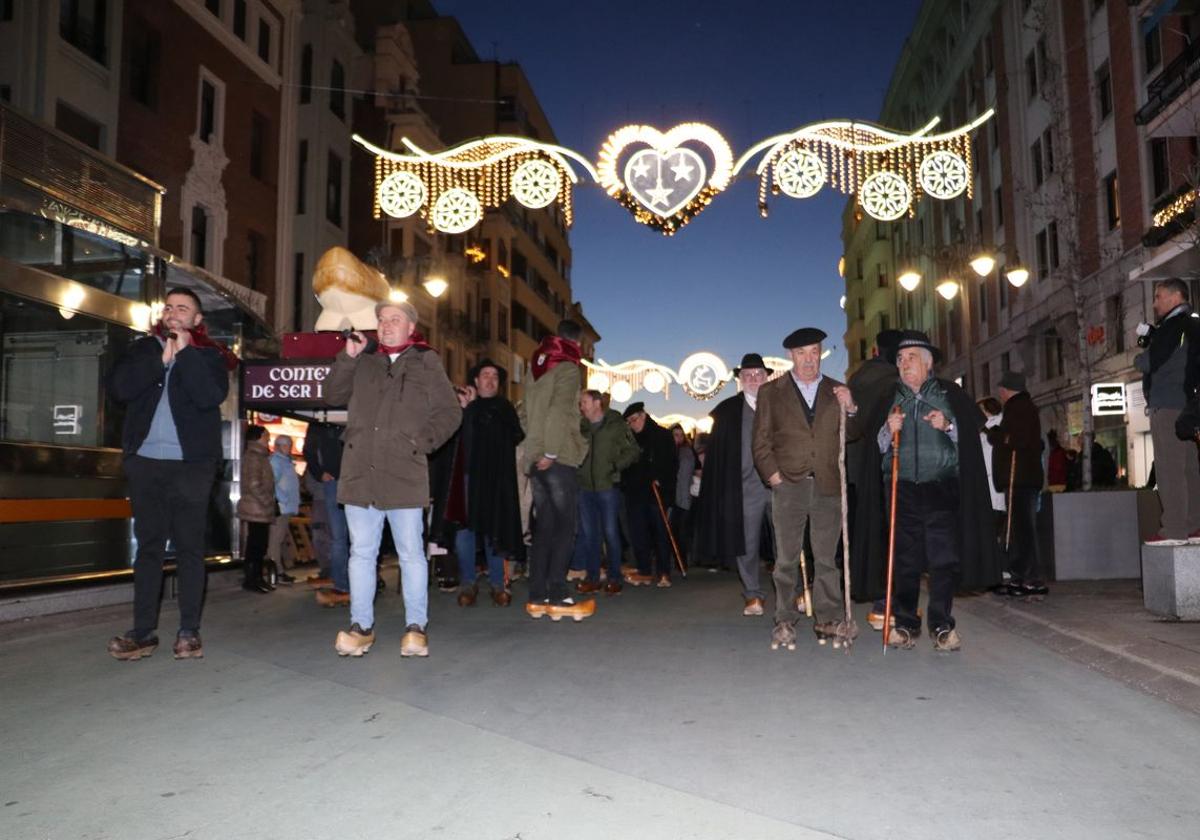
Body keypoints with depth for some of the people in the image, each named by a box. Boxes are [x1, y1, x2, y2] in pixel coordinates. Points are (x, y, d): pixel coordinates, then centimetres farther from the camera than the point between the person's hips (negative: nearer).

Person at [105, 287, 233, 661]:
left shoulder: (209, 356, 5)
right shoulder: (143, 349, 14)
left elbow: (211, 396, -13)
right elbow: (118, 388, -3)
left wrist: (185, 352, -11)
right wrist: (161, 359, -10)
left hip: (190, 463, -3)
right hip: (145, 461, 3)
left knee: (189, 546, 0)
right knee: (148, 544, 5)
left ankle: (189, 631, 4)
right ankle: (143, 631, 9)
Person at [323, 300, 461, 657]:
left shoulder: (426, 363, 8)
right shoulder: (363, 363, 16)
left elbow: (450, 412, 6)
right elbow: (333, 395, 14)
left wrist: (421, 442, -5)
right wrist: (347, 356, 4)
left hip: (404, 474, -3)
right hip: (360, 473, 3)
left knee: (411, 552, 1)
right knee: (361, 552, 7)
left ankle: (415, 627, 9)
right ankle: (361, 627, 15)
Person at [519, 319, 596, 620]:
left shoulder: (539, 370, 18)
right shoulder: (568, 368, -5)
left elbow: (524, 414, 18)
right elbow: (559, 411, -18)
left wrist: (537, 445, 15)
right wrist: (551, 452, -18)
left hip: (535, 459, 7)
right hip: (557, 459, -7)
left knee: (544, 527, 9)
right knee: (565, 527, -5)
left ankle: (537, 597, 8)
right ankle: (557, 596, -8)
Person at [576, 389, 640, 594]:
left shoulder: (616, 425, -1)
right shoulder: (580, 426, 10)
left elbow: (633, 451, 0)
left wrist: (616, 465, -11)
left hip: (608, 486, -4)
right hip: (585, 487, 4)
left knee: (610, 532, 1)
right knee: (588, 533, 7)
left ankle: (614, 578, 11)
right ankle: (592, 577, 15)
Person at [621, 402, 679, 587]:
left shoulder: (663, 436, 2)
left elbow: (670, 463, -4)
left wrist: (661, 480, -17)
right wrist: (625, 484, 3)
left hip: (657, 492, -4)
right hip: (635, 493, 4)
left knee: (660, 532, -3)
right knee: (638, 534, 2)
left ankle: (664, 572, 2)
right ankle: (645, 572, 9)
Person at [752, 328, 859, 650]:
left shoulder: (837, 391, 14)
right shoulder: (771, 392, 9)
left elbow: (853, 435, 13)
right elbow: (761, 442, 7)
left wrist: (850, 409, -5)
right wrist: (772, 474, -5)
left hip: (828, 486, 2)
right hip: (788, 485, -1)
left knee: (826, 558, 7)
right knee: (787, 558, 1)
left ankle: (828, 619, 16)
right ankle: (785, 622, 8)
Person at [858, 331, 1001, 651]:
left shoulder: (952, 395, 9)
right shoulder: (887, 399, 13)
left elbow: (972, 435, 8)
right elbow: (874, 447, 12)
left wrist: (949, 427, -9)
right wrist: (889, 430, -6)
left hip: (942, 488, -1)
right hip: (901, 489, 1)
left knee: (944, 557, -3)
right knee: (904, 560, 2)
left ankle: (942, 625, 6)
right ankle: (905, 624, 10)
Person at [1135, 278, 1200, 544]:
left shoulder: (1174, 326, -10)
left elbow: (1148, 362, -14)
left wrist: (1137, 358, 6)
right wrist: (1149, 333, 13)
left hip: (1168, 406, -10)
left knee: (1169, 469, -11)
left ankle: (1174, 529, -13)